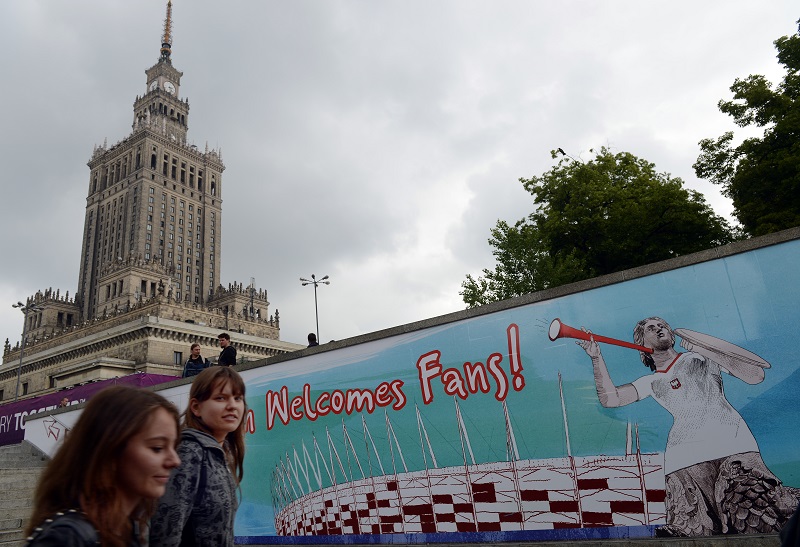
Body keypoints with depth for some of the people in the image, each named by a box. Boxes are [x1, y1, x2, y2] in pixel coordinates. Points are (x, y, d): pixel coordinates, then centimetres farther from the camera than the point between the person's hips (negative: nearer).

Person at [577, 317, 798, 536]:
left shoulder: (700, 357, 20)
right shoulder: (651, 382, 22)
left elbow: (755, 375, 7)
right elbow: (610, 398, 9)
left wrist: (707, 349, -1)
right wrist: (596, 357, 0)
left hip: (733, 445, -1)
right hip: (685, 458, 2)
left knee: (759, 521, -19)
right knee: (690, 531, -13)